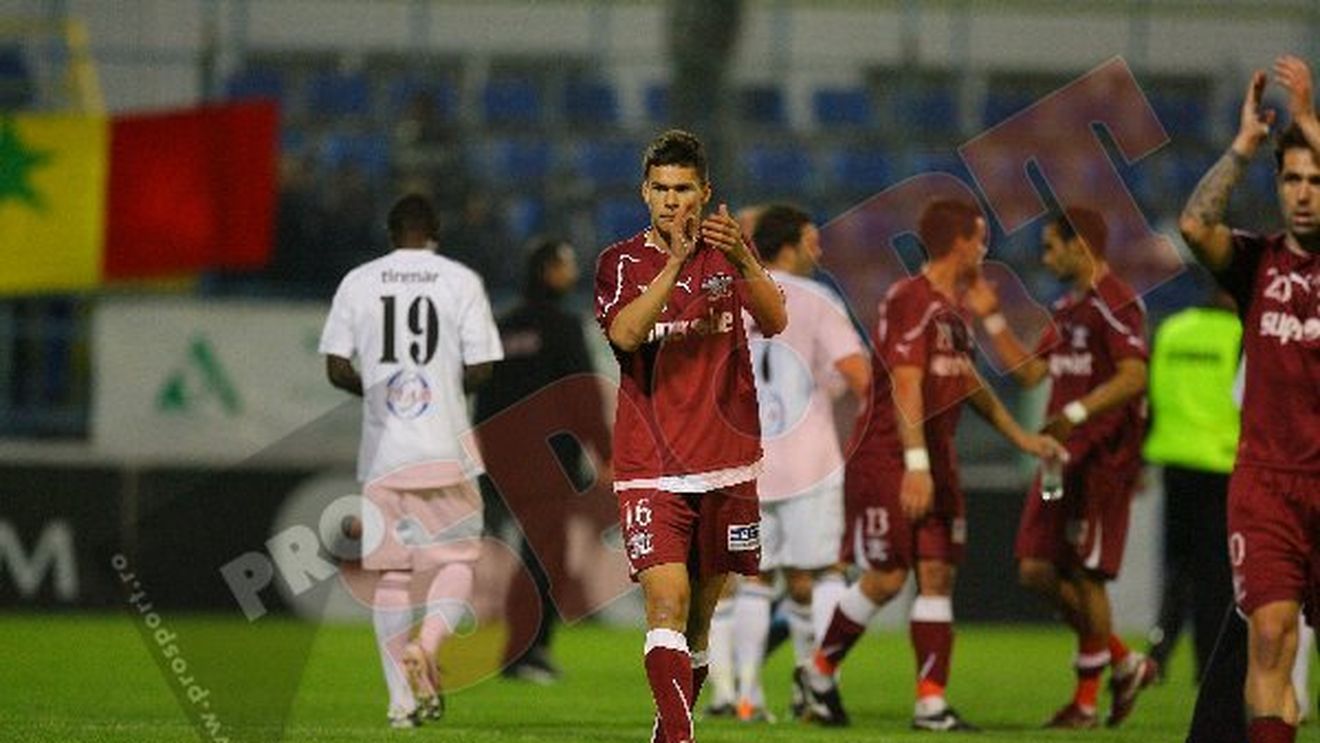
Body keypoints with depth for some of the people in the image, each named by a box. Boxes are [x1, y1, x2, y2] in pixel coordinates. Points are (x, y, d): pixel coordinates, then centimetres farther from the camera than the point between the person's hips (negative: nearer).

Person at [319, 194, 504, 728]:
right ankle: (426, 644, -20)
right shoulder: (462, 281, 0)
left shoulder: (358, 282, 4)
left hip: (382, 447, 2)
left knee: (389, 572, 8)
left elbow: (337, 369, 1)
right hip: (445, 447, -2)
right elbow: (480, 370, -5)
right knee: (456, 558, 8)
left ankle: (402, 698, 6)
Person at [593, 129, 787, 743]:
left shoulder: (728, 252, 7)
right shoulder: (623, 262, 2)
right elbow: (625, 333, -18)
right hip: (650, 470, -3)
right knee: (666, 601, -18)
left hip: (726, 466, 3)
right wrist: (675, 262, -29)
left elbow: (774, 322, -10)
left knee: (699, 614, 10)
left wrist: (744, 261, -29)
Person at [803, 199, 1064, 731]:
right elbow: (905, 384, -21)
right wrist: (915, 464, -27)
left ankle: (931, 702, 0)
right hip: (885, 459, -9)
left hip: (935, 461, 9)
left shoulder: (955, 307, 14)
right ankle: (820, 671, 12)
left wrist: (1022, 439, 27)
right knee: (886, 577, -8)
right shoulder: (910, 301, -15)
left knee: (937, 575, 1)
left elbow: (967, 382, 27)